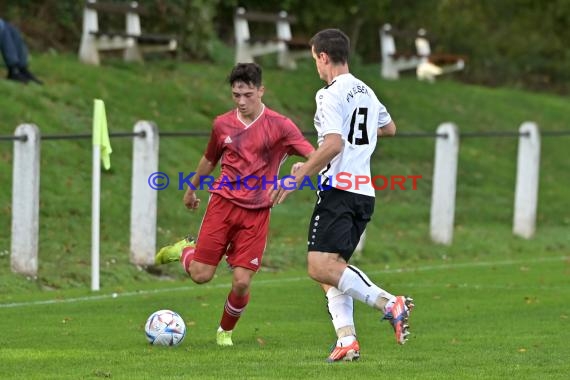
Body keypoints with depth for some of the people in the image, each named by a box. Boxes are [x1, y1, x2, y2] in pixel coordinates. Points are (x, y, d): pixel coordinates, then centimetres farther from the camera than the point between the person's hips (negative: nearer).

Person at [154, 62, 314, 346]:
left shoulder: (278, 126, -6)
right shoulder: (222, 124, 4)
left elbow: (315, 156, -16)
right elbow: (209, 159, 23)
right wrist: (192, 189, 35)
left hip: (256, 212, -2)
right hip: (223, 203, 2)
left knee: (242, 282, -8)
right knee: (201, 275, -4)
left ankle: (226, 331, 20)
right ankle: (185, 250, 32)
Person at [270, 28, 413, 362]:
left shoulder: (332, 94, -9)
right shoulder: (367, 92, 18)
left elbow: (333, 145, -22)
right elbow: (389, 128, 36)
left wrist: (298, 177, -18)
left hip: (339, 189, -9)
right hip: (365, 192, 9)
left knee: (320, 266, -18)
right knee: (332, 269, 12)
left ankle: (389, 303, -29)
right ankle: (347, 340, -2)